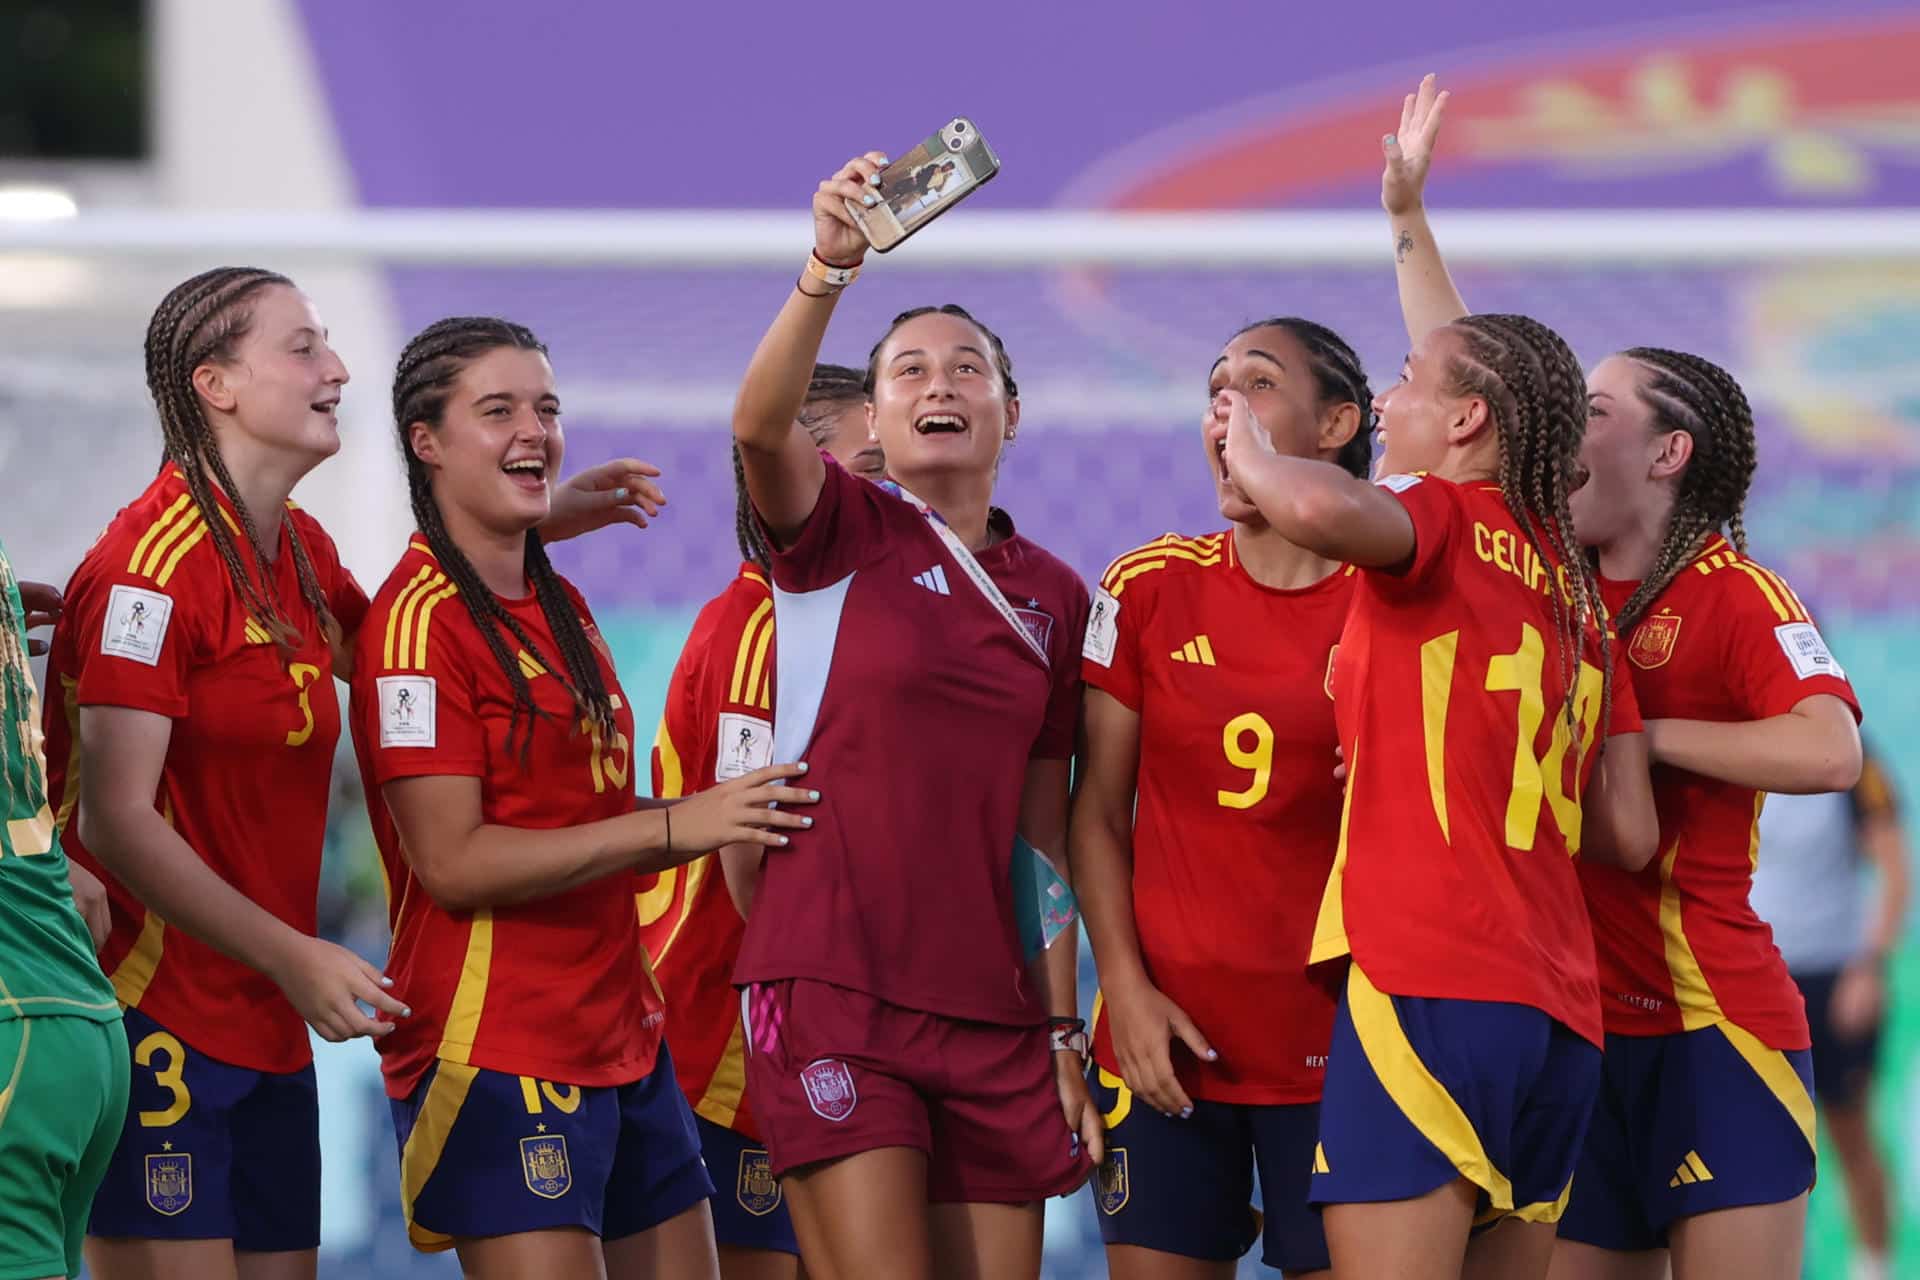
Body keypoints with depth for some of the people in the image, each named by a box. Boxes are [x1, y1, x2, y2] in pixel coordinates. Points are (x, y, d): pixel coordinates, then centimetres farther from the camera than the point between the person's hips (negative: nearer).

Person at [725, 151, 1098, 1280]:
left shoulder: (1055, 596, 14)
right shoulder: (842, 533, 3)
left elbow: (1045, 835, 16)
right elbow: (760, 426, -20)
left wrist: (1065, 1035, 11)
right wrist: (830, 269, -36)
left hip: (990, 1010, 4)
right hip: (833, 985, -4)